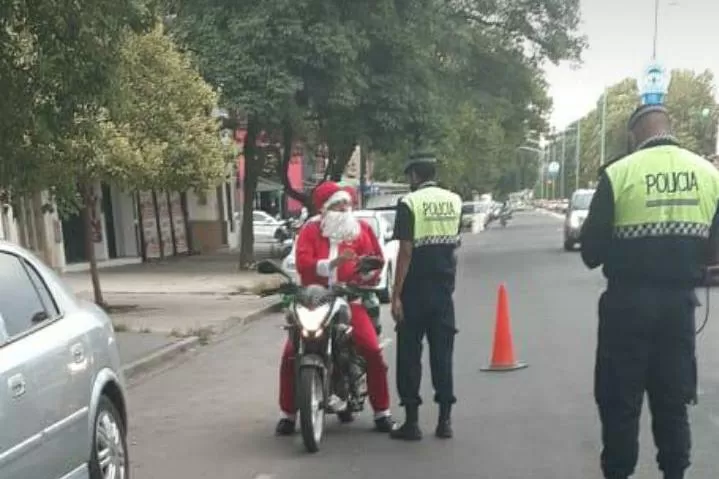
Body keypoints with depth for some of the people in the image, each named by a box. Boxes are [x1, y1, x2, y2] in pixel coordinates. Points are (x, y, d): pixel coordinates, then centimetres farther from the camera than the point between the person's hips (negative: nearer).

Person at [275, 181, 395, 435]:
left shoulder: (361, 229, 8)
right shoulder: (310, 231, 3)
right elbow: (302, 263, -12)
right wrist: (332, 263, -25)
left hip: (350, 300, 0)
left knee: (372, 350, -17)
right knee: (291, 353, -12)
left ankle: (382, 412, -1)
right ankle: (287, 413, 5)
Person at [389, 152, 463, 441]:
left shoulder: (409, 203, -10)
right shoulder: (454, 201, 6)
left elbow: (406, 251, -15)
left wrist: (396, 295, -14)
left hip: (416, 289, -5)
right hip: (445, 287, 5)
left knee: (409, 355, 3)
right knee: (442, 353, 10)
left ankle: (412, 422, 6)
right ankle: (445, 420, 12)